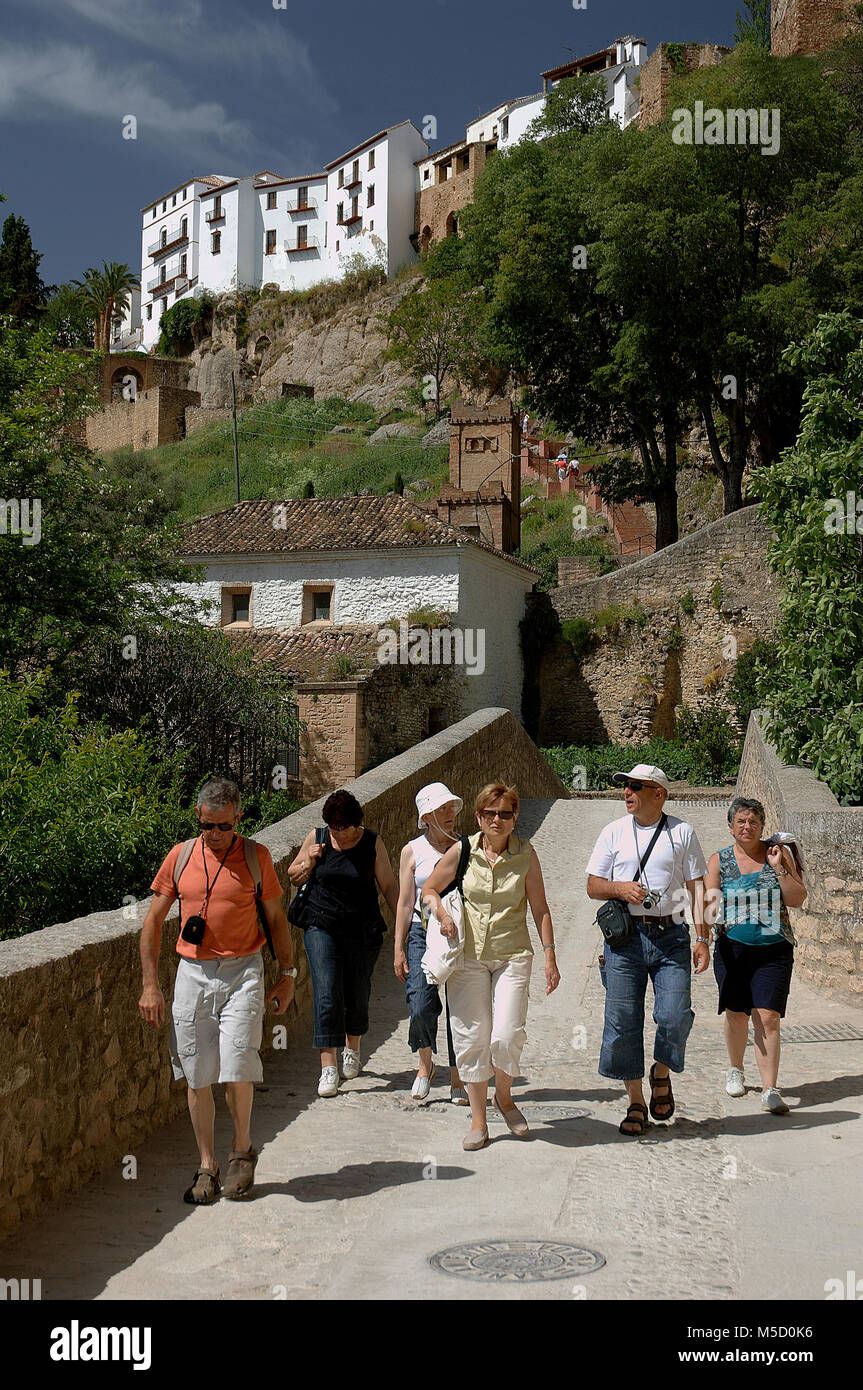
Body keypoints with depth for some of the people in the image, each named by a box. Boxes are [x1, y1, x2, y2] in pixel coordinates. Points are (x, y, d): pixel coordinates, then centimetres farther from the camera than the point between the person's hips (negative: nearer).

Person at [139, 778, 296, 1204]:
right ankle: (207, 1167, 17)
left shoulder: (256, 857, 0)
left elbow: (276, 918, 9)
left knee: (237, 1067, -11)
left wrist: (287, 974, 6)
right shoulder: (180, 857, 3)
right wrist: (150, 985, 2)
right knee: (197, 1076, 4)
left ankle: (242, 1150, 14)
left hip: (242, 971, -2)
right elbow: (153, 920, 7)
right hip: (192, 973, 2)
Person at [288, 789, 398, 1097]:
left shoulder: (372, 843, -2)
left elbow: (388, 887, 4)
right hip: (322, 927, 0)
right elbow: (293, 877, 13)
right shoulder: (316, 839, 0)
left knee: (357, 996, 9)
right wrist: (309, 862, -7)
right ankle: (328, 1068, -8)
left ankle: (352, 1048, 37)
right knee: (327, 995, -11)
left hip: (363, 932, 0)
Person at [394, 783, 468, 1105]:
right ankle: (425, 1064, 14)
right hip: (422, 932, -1)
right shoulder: (412, 851, 5)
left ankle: (457, 1080, 12)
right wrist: (399, 949, 0)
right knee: (421, 1005, -12)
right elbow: (405, 902, 4)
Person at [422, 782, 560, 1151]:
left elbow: (539, 908, 3)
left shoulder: (525, 853, -2)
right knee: (472, 1036, 1)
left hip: (512, 956, -1)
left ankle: (504, 1096, 20)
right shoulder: (462, 851, -1)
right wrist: (442, 913, -9)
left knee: (507, 1035, -11)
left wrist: (549, 956, 0)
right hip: (467, 956, 1)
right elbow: (429, 890, 11)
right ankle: (478, 1121, 15)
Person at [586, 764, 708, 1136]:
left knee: (674, 1015, -11)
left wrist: (702, 938, -1)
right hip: (625, 936, 1)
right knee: (623, 1021, -1)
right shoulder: (614, 832, 9)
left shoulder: (682, 833, 7)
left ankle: (662, 1074, 19)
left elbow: (697, 887, 7)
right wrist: (620, 888, -10)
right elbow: (593, 886, 11)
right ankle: (636, 1103, 13)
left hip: (670, 935, -1)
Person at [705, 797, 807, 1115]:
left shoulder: (778, 853, 3)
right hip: (732, 948, 1)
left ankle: (770, 1090, -9)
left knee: (768, 1017, -10)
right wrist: (712, 917, -22)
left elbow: (797, 900, 1)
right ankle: (735, 1069, 35)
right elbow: (709, 900, 0)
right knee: (736, 1015, 10)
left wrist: (779, 868, -10)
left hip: (773, 949, -1)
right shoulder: (719, 860, 4)